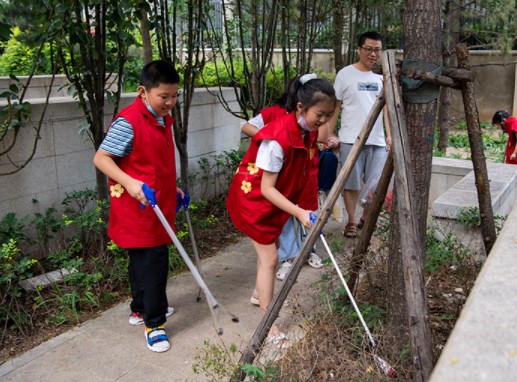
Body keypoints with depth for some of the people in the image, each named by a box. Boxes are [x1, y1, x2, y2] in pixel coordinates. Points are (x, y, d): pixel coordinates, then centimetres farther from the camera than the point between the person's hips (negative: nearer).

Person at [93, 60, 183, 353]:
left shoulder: (163, 120, 9)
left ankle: (141, 309, 39)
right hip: (139, 208, -9)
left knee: (143, 260, 22)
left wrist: (172, 188, 21)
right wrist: (129, 183, -33)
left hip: (158, 205, 9)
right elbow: (101, 158, -20)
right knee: (153, 262, -4)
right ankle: (154, 323, 12)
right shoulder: (128, 122, -19)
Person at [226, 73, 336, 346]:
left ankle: (261, 294, 49)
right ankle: (269, 327, 0)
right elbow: (266, 188, -33)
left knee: (268, 249, 23)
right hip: (252, 198, -8)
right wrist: (299, 212, -39)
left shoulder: (307, 129, -11)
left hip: (275, 199, 8)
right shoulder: (277, 138, -35)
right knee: (269, 257, -8)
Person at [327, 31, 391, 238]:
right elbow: (335, 107, 0)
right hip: (351, 140, -4)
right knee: (351, 184, 4)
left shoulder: (381, 77, 13)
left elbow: (385, 108, 15)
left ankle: (366, 219, 26)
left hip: (377, 141, 4)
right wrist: (328, 136, -5)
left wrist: (389, 135, 6)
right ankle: (351, 222, 20)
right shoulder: (345, 74, -1)